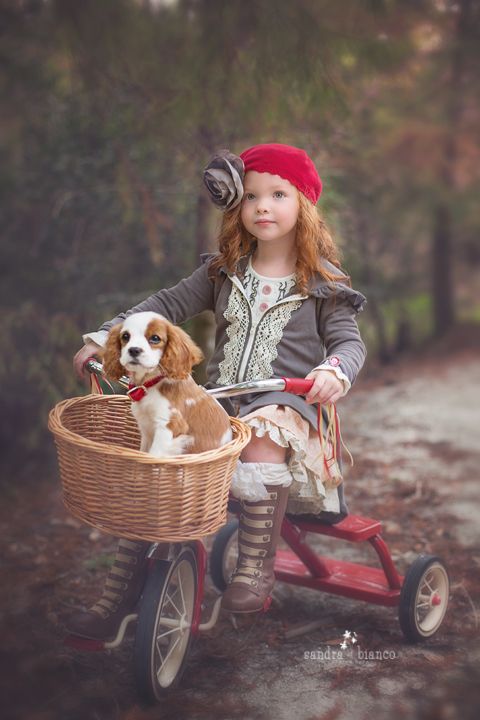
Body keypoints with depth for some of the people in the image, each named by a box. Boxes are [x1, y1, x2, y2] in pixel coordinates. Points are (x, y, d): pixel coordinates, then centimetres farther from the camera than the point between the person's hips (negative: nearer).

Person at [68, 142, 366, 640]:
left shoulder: (322, 284, 4)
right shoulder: (224, 271, 13)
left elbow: (349, 341, -2)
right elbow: (167, 305, 9)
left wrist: (335, 370, -27)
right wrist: (103, 337, -2)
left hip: (286, 402, -3)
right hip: (219, 399, 4)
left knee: (264, 431, -40)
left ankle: (256, 567, -31)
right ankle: (117, 599, -9)